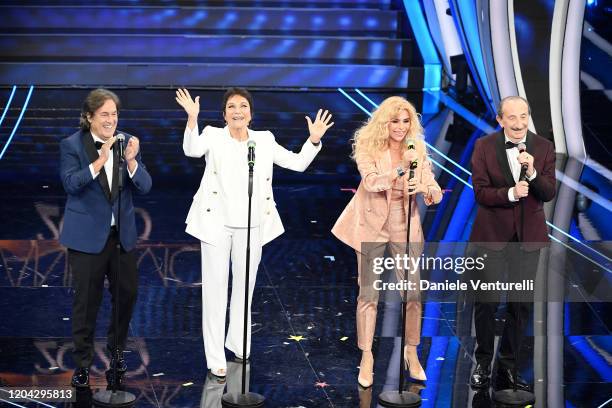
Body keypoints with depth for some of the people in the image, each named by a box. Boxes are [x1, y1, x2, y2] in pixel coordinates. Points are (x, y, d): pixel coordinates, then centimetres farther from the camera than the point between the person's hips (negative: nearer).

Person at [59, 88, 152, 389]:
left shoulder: (127, 142, 1)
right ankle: (82, 363, 15)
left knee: (127, 293, 10)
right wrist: (100, 161, -32)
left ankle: (116, 351, 32)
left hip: (123, 233, 4)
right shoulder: (72, 145, -7)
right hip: (87, 235, -4)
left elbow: (144, 187, -4)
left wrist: (131, 160, -23)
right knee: (87, 300, 3)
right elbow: (70, 183, -20)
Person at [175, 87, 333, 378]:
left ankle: (238, 343, 35)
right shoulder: (213, 136, -1)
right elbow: (191, 150, -22)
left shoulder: (264, 140, 8)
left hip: (252, 225, 3)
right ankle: (215, 358, 3)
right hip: (217, 222, -3)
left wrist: (314, 140, -10)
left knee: (245, 286, 16)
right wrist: (192, 118, -37)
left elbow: (297, 163, 6)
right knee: (215, 288, -1)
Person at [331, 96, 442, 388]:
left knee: (412, 292, 3)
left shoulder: (417, 150, 0)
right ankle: (366, 358, 12)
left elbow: (435, 193, -5)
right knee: (369, 294, 3)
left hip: (406, 228, 2)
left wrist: (424, 189, -27)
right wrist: (402, 168, -36)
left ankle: (411, 353, 19)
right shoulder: (367, 147, -8)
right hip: (372, 227, -2)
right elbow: (371, 181, -24)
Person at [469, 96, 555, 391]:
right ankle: (483, 364, 22)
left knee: (521, 305, 10)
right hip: (492, 234, -2)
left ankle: (508, 367, 23)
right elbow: (480, 192, -10)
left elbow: (549, 193, -7)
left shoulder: (544, 148, -3)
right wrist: (510, 193, -25)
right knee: (486, 302, 6)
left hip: (528, 236, 2)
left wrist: (533, 173, -25)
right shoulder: (484, 146, -7)